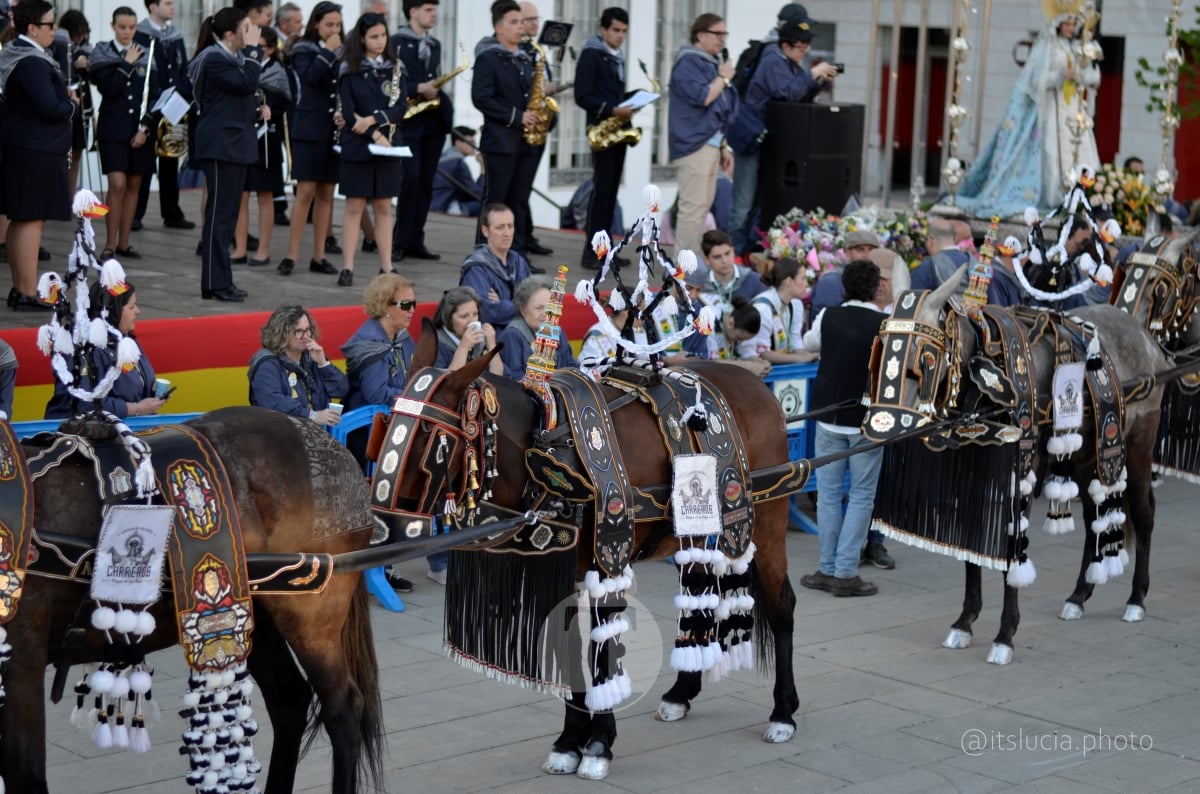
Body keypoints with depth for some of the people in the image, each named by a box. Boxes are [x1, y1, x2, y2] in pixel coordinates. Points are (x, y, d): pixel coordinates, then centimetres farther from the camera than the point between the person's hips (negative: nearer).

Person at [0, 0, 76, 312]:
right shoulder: (33, 62, -19)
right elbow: (51, 109, -24)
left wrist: (64, 99, 6)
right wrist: (73, 104, -5)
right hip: (37, 151, -11)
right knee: (32, 221, -8)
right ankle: (28, 295, -7)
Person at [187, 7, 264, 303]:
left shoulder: (233, 58, 16)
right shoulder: (214, 60, -14)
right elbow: (248, 83, -25)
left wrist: (257, 107, 6)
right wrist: (252, 49, -18)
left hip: (235, 144, 10)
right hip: (220, 144, -10)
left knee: (228, 212, 11)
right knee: (219, 212, -8)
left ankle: (221, 280, 16)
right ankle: (214, 284, -6)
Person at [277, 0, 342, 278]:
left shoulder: (342, 52, 12)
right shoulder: (303, 50, 0)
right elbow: (310, 76, -18)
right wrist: (327, 52, -13)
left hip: (334, 130, 4)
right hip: (309, 129, -4)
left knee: (326, 194, 6)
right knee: (306, 192, -8)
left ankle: (319, 256, 11)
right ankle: (291, 255, -5)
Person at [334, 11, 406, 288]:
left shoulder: (396, 68, 8)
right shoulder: (349, 69, -1)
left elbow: (401, 108, -2)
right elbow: (348, 113, -7)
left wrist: (373, 120, -16)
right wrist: (375, 135, -16)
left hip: (388, 145, 3)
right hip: (358, 146, -3)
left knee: (384, 207, 6)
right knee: (354, 206, -2)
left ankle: (386, 267, 7)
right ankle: (347, 267, 0)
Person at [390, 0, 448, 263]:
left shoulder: (435, 45, 17)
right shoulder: (396, 43, -4)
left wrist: (435, 92, 0)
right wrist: (417, 89, -19)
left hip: (434, 120, 7)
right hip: (408, 120, -7)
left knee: (426, 182, 6)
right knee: (410, 180, -11)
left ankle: (416, 241, 11)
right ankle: (400, 242, -4)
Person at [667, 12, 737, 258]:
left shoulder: (712, 62, 19)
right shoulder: (688, 63, -10)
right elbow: (702, 97, -22)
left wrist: (723, 145, 21)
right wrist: (723, 78, -8)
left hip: (711, 143, 10)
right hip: (694, 144, -10)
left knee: (703, 205, 10)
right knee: (693, 205, -12)